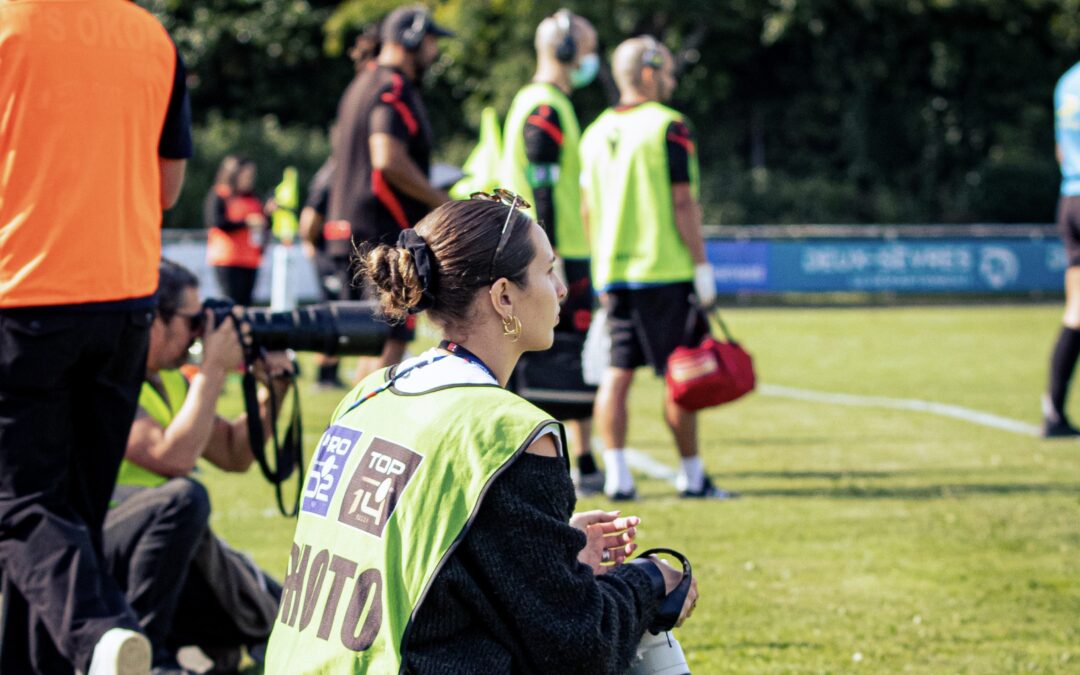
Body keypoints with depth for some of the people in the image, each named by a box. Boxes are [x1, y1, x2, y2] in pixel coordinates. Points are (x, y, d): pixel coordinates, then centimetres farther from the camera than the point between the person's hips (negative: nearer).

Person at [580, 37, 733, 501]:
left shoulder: (596, 132, 11)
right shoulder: (667, 127, -9)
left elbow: (588, 210, 14)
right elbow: (682, 203, -13)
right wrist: (702, 265, -9)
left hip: (614, 272, 6)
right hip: (665, 270, -6)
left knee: (617, 373, 5)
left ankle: (616, 474, 0)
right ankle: (692, 475, 6)